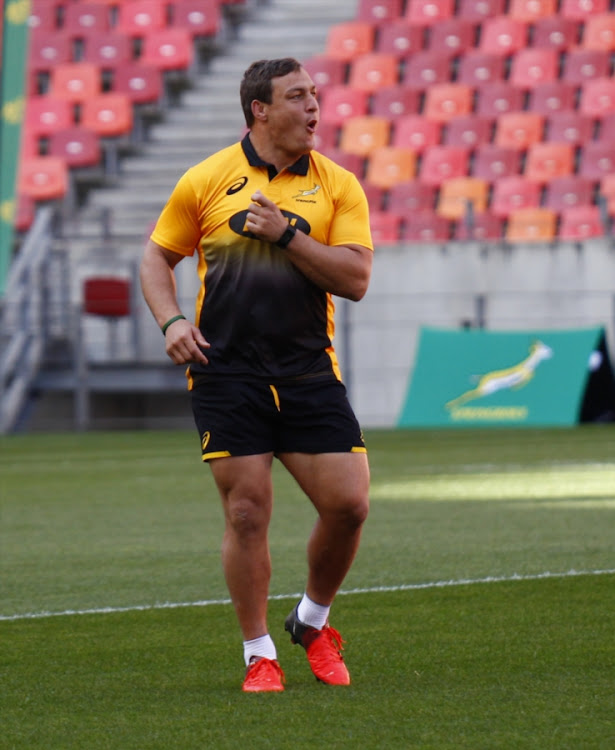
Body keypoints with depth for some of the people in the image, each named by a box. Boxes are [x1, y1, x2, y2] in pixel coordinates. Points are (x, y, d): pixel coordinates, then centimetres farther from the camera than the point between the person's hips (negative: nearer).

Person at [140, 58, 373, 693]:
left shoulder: (337, 186, 4)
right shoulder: (207, 180, 2)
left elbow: (355, 278, -5)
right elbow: (156, 257, 12)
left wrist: (285, 233, -14)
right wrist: (171, 321, -5)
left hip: (308, 371, 2)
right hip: (226, 372, -2)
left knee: (348, 503, -5)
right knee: (247, 513, -4)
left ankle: (313, 623, 21)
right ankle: (259, 656, 9)